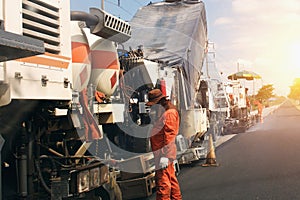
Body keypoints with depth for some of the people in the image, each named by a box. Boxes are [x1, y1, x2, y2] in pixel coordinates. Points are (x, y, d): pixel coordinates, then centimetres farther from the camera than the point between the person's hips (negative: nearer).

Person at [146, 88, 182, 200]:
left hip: (164, 154, -10)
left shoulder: (170, 113, -13)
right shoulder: (162, 113, 18)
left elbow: (169, 136, -20)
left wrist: (164, 156, -24)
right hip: (161, 153, 10)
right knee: (171, 179, 18)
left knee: (162, 182, -8)